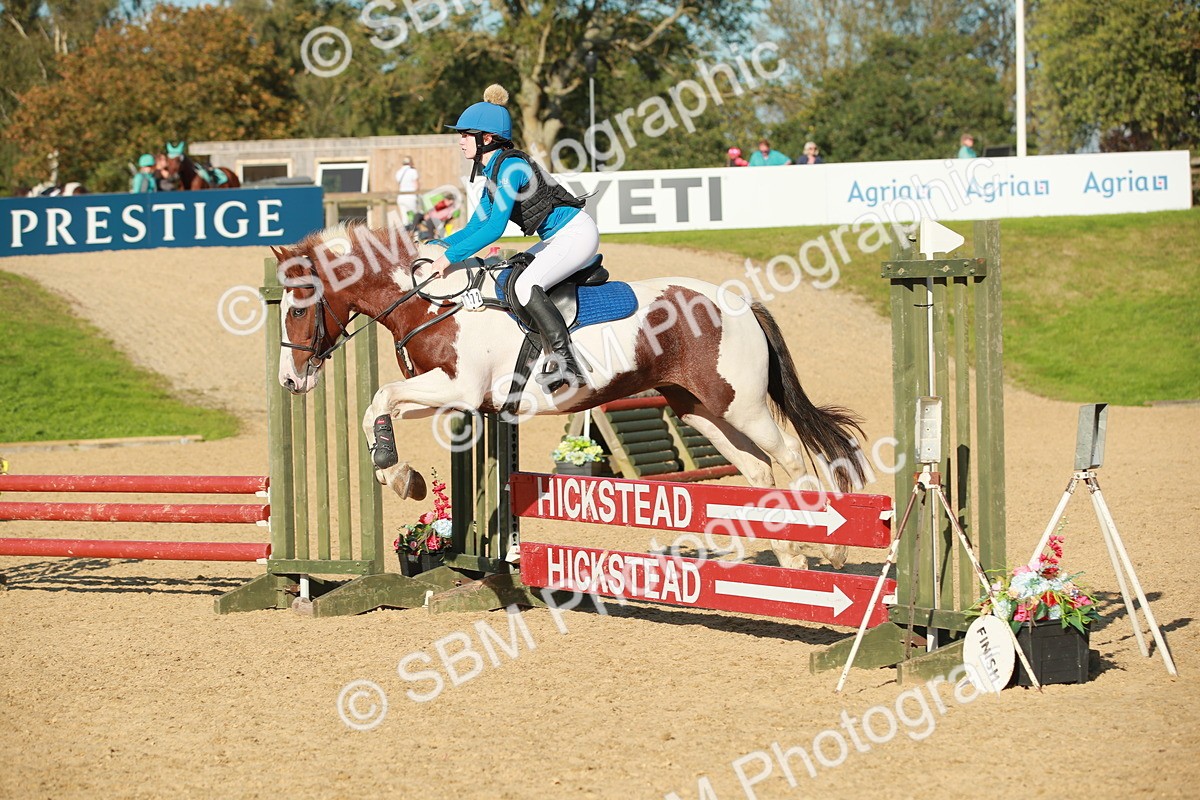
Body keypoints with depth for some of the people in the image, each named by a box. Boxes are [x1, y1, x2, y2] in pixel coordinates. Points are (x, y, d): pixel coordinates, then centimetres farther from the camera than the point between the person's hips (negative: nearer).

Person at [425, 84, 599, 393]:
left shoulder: (510, 166, -18)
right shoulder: (493, 172, 12)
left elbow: (495, 228, -24)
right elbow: (476, 227, 17)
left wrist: (450, 256, -22)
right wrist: (436, 246, 5)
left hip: (577, 233, -11)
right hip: (558, 239, 11)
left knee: (523, 286, -25)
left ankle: (566, 362, -27)